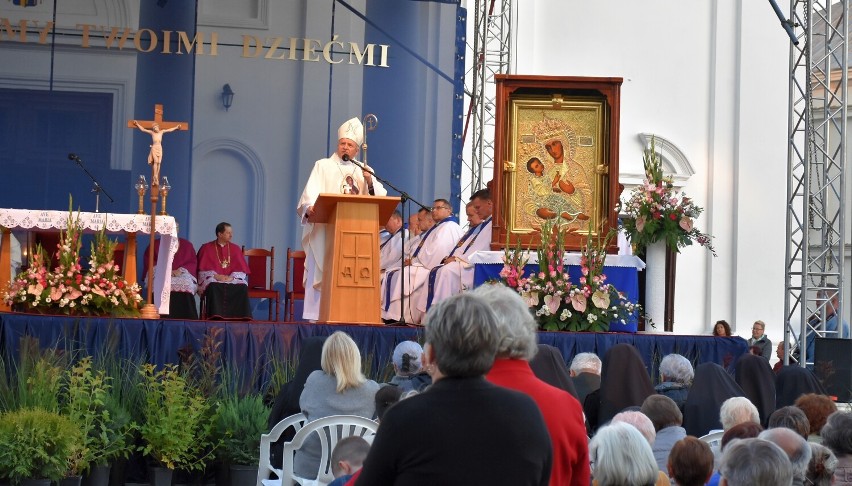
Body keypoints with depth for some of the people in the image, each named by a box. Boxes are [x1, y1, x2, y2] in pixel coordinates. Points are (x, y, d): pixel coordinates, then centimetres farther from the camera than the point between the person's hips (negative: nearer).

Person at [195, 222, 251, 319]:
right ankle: (216, 317, -45)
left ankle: (241, 318, -36)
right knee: (214, 287, -38)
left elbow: (242, 269, 8)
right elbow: (203, 269, 2)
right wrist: (216, 276, -15)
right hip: (213, 279, -2)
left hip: (232, 279, 2)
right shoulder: (206, 248, 9)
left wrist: (231, 277, -12)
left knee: (242, 287, -31)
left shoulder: (235, 249, 15)